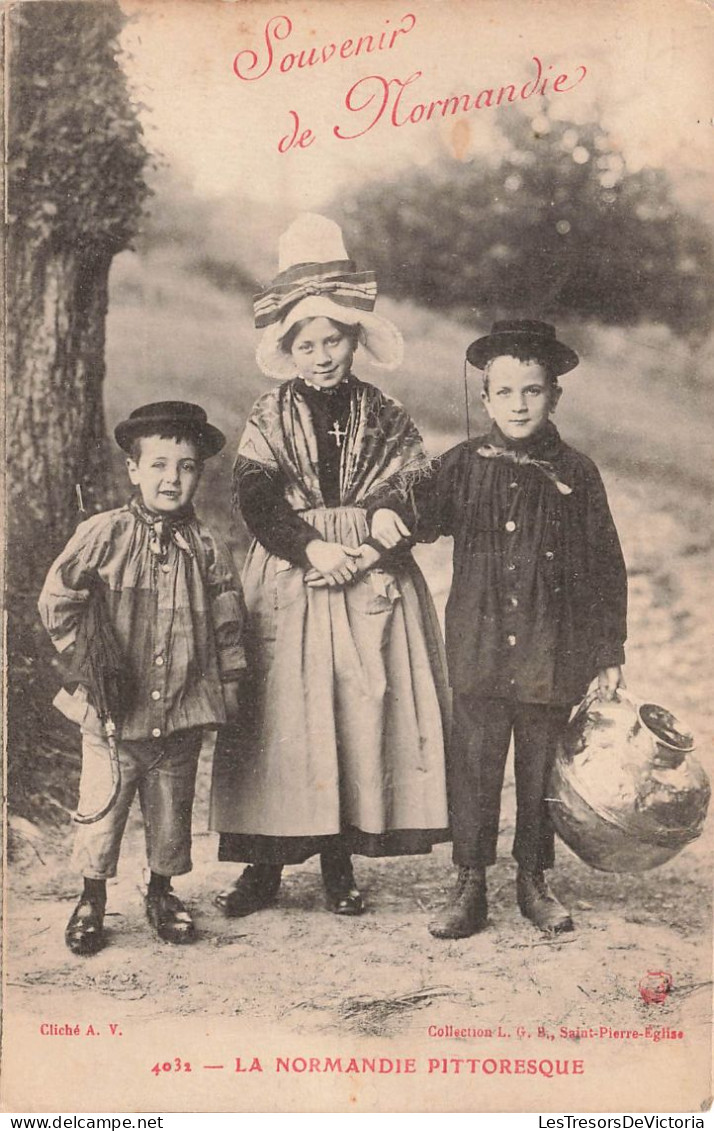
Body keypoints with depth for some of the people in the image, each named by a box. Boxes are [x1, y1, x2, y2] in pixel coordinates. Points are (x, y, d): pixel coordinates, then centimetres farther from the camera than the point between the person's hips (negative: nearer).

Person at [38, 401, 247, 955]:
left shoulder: (207, 547, 0)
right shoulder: (104, 534, -7)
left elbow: (229, 622, 6)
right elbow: (57, 599, -4)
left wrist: (228, 686, 3)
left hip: (183, 711, 2)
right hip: (113, 710, -2)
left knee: (172, 810, 15)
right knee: (102, 806, 8)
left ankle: (163, 890, 35)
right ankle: (92, 897, 28)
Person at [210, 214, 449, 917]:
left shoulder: (386, 421, 8)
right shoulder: (268, 421, 7)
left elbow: (417, 503, 2)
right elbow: (256, 502, -5)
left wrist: (367, 552, -14)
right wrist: (313, 548, -19)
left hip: (372, 591, 1)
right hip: (286, 589, -1)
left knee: (363, 719, 0)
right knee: (280, 720, -2)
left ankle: (340, 863, 12)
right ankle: (265, 864, 8)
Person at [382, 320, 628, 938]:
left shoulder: (577, 475, 1)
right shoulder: (464, 465, 3)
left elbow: (606, 568, 4)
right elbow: (427, 514, 7)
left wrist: (610, 653, 2)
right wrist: (392, 516, -18)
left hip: (553, 653, 0)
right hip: (479, 648, 0)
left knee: (542, 767, 10)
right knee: (473, 763, 4)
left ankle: (534, 880, 27)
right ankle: (470, 886, 17)